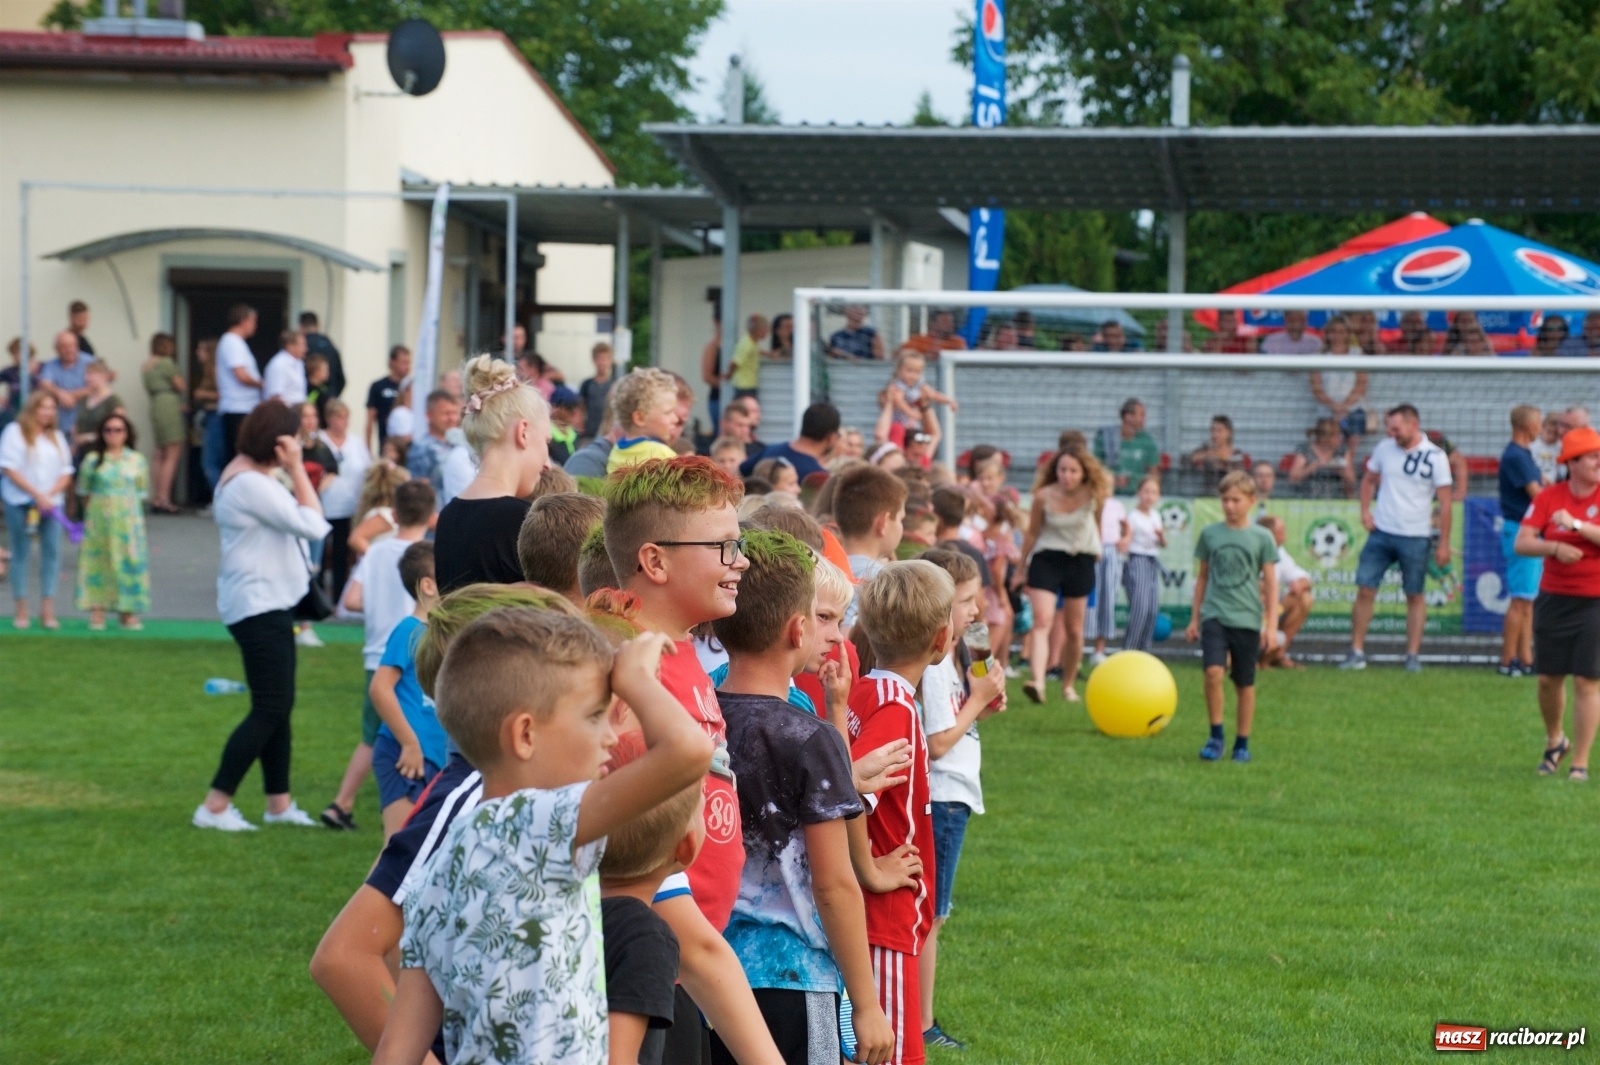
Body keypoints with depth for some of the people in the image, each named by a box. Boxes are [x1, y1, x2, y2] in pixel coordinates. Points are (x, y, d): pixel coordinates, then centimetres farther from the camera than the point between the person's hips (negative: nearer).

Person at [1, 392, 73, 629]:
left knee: (51, 551, -4)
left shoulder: (57, 436, 15)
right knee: (21, 553, 0)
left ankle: (47, 610, -2)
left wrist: (48, 495, -7)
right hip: (20, 501, -4)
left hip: (50, 502, 4)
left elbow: (66, 474, 11)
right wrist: (37, 495, -14)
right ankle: (21, 610, 4)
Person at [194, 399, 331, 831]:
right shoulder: (251, 484, -20)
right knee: (270, 709, -9)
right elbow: (313, 525, -21)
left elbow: (304, 522, 15)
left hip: (268, 603, 11)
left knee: (278, 707, 14)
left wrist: (292, 470, 7)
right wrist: (296, 469, -16)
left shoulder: (247, 475, 13)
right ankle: (215, 806, -8)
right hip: (259, 606, -11)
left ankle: (279, 803, 20)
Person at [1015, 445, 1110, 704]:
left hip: (1080, 561, 2)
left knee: (1075, 630, 10)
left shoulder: (1093, 494, -11)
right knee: (1042, 620, -19)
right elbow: (1032, 533, -1)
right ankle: (1038, 682, -33)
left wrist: (1096, 549, 21)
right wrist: (1021, 568, 6)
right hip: (1047, 559, -2)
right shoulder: (1044, 496, -14)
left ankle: (1068, 684, 27)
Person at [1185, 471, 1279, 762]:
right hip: (1214, 615, 0)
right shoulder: (1210, 534, 6)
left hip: (1247, 619, 0)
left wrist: (1272, 626, -1)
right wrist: (1194, 618, 15)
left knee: (1245, 684, 6)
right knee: (1213, 671, -19)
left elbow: (1270, 583, 4)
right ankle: (1216, 736, -7)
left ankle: (1242, 743, 18)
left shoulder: (1261, 537, 1)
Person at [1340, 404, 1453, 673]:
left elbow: (1445, 502, -5)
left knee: (1415, 596, 4)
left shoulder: (1435, 456, -7)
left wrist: (1444, 544, -7)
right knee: (1365, 590, -2)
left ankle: (1413, 655, 10)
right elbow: (1369, 479, 20)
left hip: (1415, 537, -3)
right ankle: (1356, 652, 3)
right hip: (1381, 532, 3)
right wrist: (1365, 510, 4)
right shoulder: (1384, 448, 3)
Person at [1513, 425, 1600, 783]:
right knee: (1549, 678, 9)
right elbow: (1522, 543, -5)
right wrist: (1555, 547, -22)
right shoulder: (1549, 497, 1)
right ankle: (1555, 741, 35)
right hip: (1554, 600, 3)